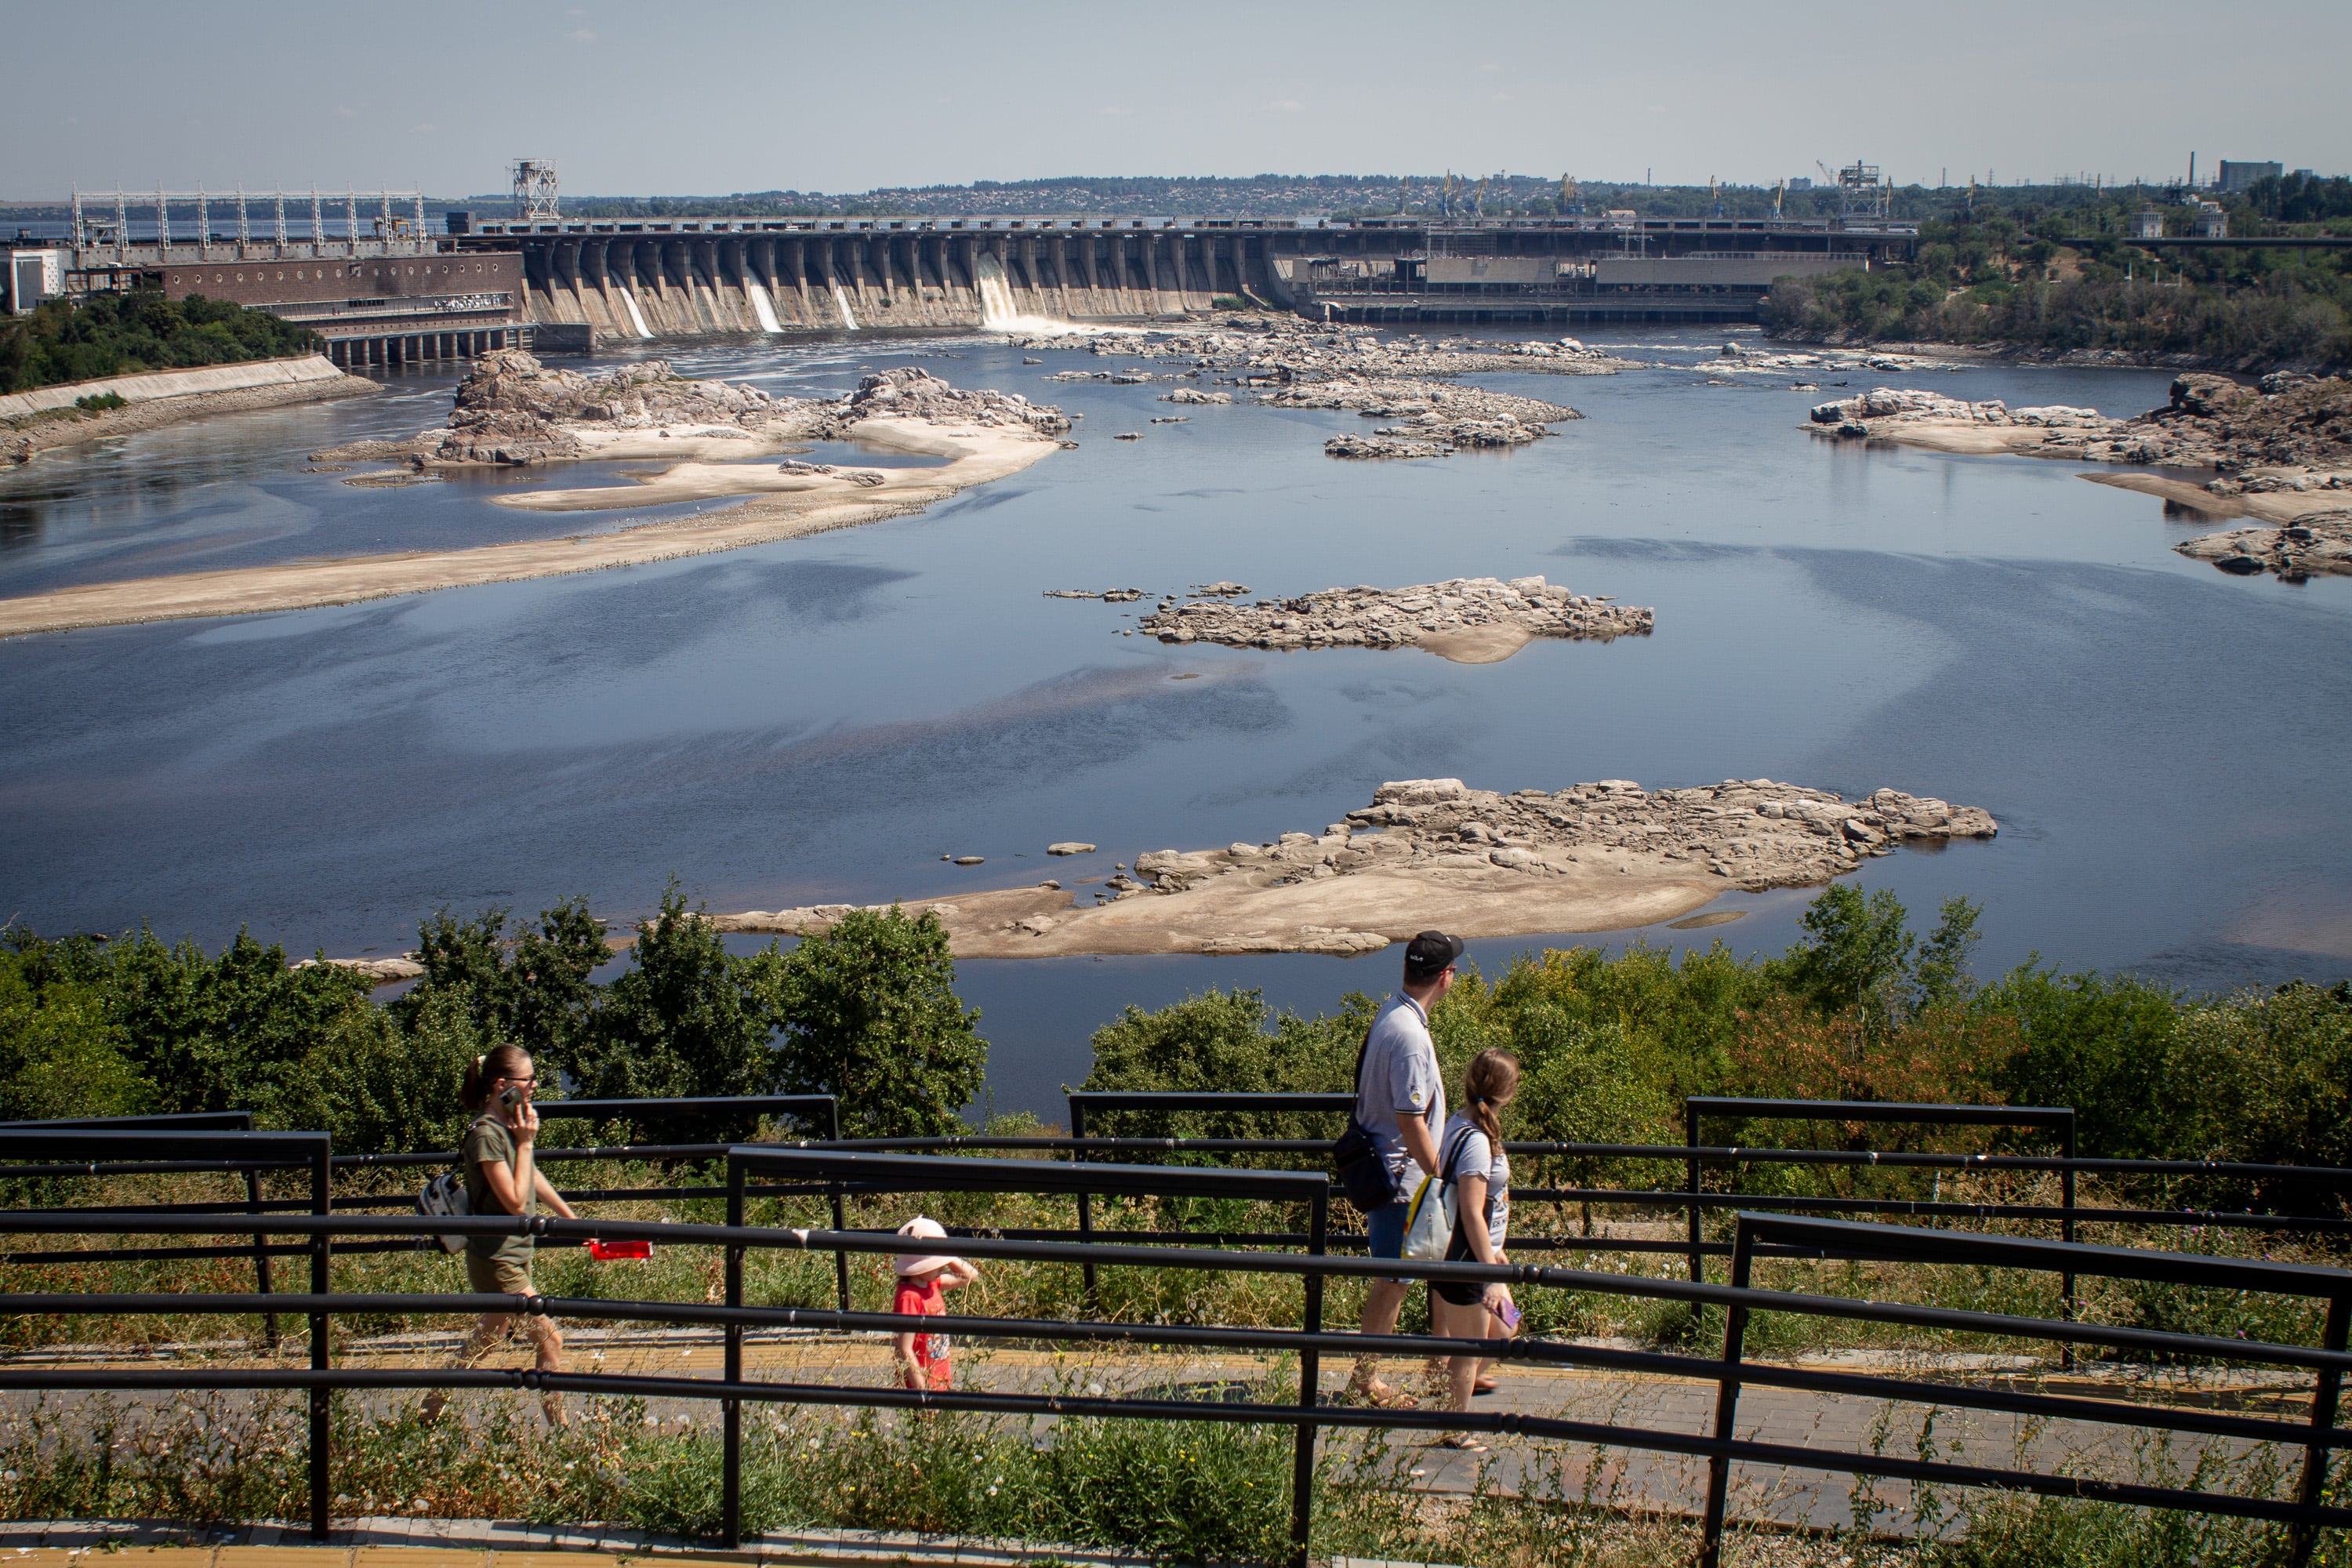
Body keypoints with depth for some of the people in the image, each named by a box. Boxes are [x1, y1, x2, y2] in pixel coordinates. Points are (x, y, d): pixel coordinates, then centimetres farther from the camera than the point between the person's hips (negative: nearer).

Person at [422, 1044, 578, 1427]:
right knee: (550, 1342, -6)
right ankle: (559, 1430, 3)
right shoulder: (487, 1133, -21)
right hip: (497, 1261, -10)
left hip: (512, 1255, 10)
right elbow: (516, 1201, -23)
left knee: (486, 1341, 21)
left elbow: (532, 1178, 22)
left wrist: (571, 1218, 29)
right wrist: (525, 1143, -20)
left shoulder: (510, 1123, 6)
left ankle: (431, 1410, 34)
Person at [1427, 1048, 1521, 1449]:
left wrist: (1493, 1253, 27)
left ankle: (1464, 1382, 40)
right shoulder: (1476, 1141, -24)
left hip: (1473, 1254, 9)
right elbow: (1471, 1214, -26)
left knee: (1504, 1327, 23)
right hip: (1464, 1262, -9)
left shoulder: (1461, 1126, 5)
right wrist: (1493, 1276, -25)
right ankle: (1454, 1433, 18)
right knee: (1469, 1349, 5)